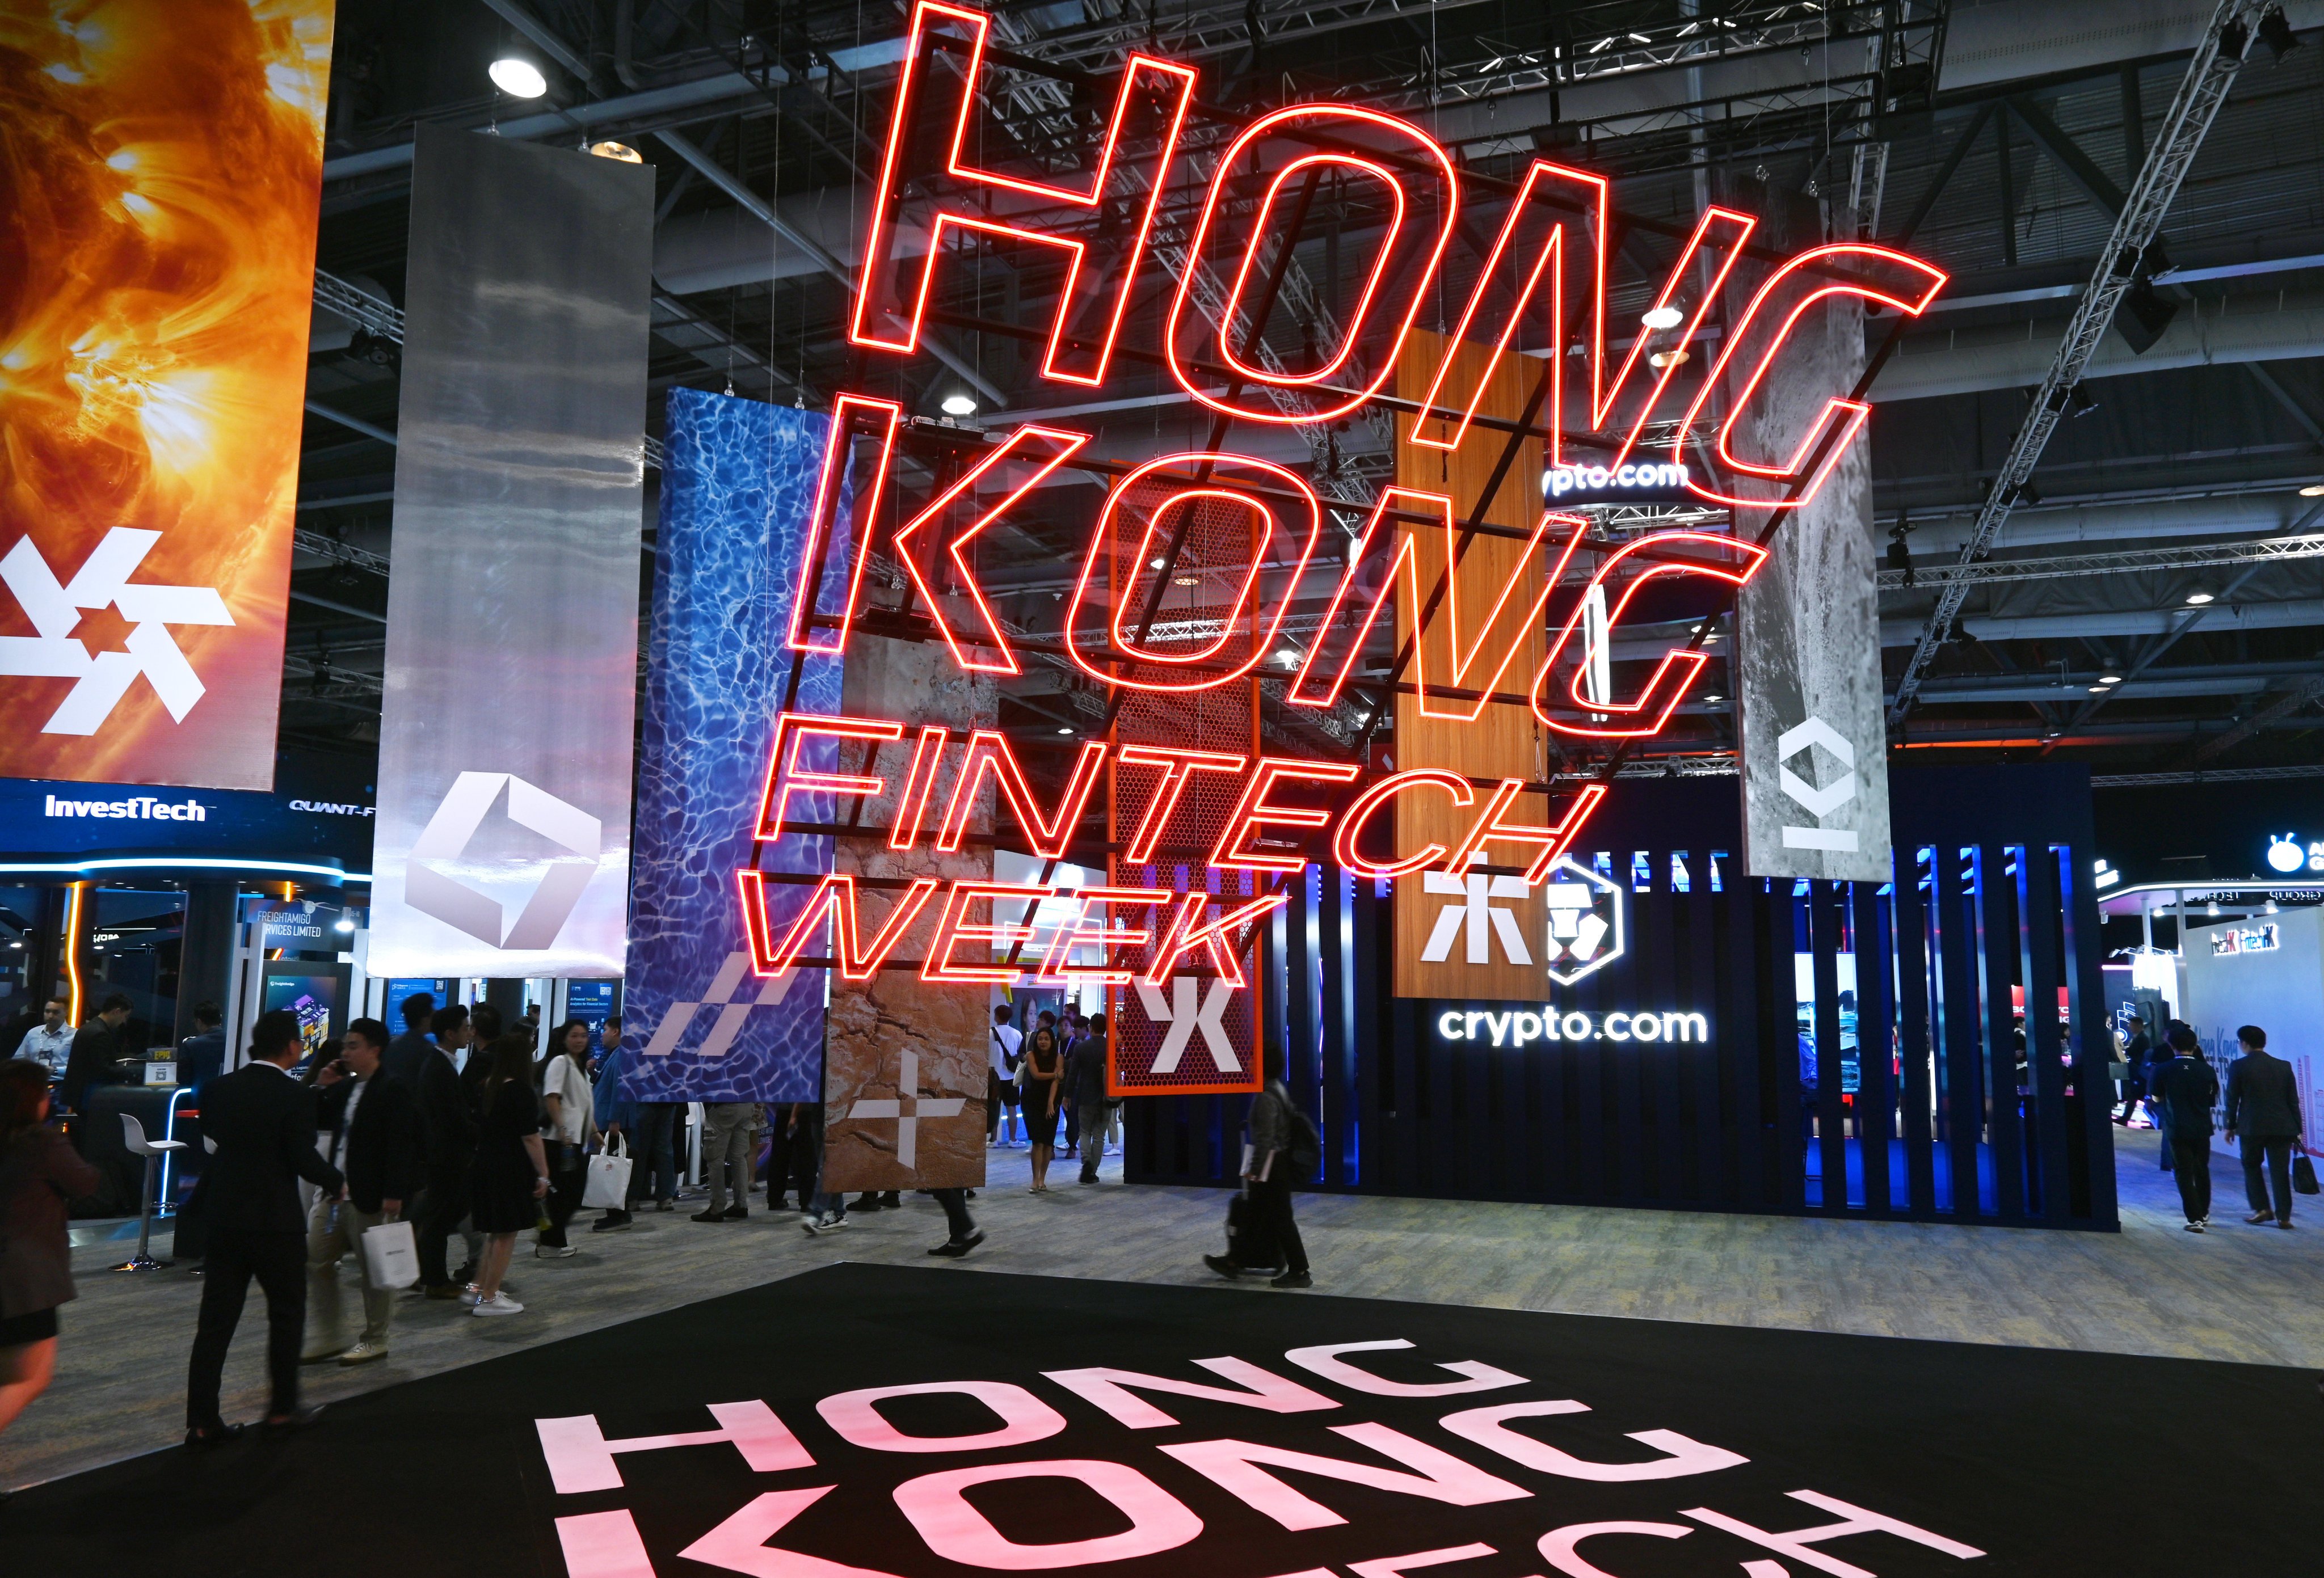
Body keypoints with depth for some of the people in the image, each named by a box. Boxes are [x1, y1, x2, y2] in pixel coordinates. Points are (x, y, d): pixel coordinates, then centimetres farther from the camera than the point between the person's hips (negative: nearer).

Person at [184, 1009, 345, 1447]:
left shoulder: (220, 1088, 1)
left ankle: (202, 1421, 10)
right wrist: (337, 1182, 0)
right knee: (287, 1313, 12)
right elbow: (305, 1159, -18)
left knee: (215, 1320, 9)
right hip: (276, 1219, -5)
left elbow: (209, 1135, 14)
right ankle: (283, 1408, 20)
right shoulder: (295, 1096, -16)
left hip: (224, 1216, 5)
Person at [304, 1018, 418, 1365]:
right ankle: (325, 1339, 22)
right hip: (336, 1193, 9)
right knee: (316, 1259, 11)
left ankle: (375, 1341, 16)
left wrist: (394, 1193, -23)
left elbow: (400, 1144, -18)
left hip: (371, 1197, -9)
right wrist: (324, 1090, 4)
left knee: (376, 1268, 4)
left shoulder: (393, 1090, -14)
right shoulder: (346, 1086, 11)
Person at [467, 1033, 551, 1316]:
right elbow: (530, 1138, -17)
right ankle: (489, 1299, 6)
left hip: (483, 1167, 8)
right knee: (506, 1234, 2)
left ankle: (478, 1289, 23)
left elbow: (480, 1128, 16)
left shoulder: (485, 1087, 8)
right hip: (510, 1172, -8)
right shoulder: (521, 1092, -15)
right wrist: (543, 1175, -12)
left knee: (494, 1233, 20)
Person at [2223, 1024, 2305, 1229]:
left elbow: (2232, 1100, -3)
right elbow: (2294, 1102, 7)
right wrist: (2297, 1131, 12)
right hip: (2282, 1128, 3)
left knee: (2252, 1166, 14)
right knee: (2280, 1172, 6)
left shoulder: (2238, 1066, -5)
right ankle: (2283, 1216, 6)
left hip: (2252, 1127, -3)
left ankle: (2261, 1208, 8)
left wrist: (2230, 1127, 7)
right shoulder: (2284, 1066, 5)